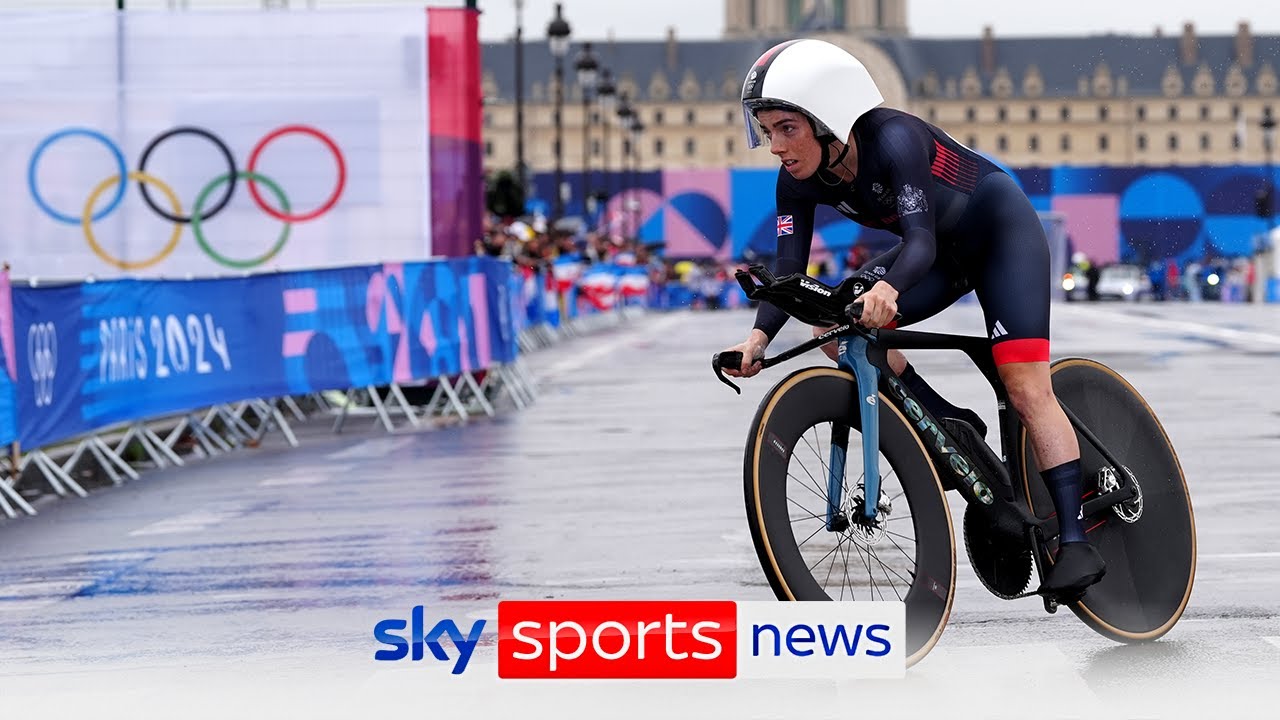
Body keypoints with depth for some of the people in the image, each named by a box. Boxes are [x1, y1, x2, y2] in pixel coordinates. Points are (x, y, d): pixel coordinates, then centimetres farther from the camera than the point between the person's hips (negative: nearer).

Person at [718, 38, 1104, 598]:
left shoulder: (894, 138, -34)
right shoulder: (799, 183, -14)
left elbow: (921, 237, -44)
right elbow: (788, 269, -17)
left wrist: (889, 287, -64)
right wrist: (759, 337, -33)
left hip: (1000, 230, -7)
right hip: (946, 250, 7)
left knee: (1027, 389, -17)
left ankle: (1075, 542, -14)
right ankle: (952, 426, -2)